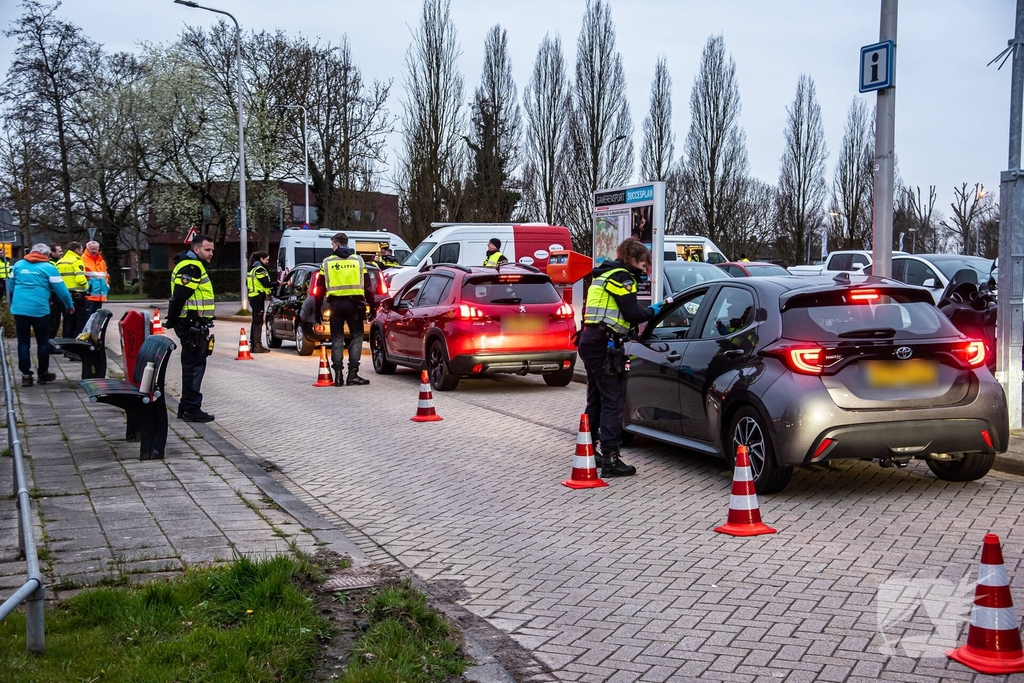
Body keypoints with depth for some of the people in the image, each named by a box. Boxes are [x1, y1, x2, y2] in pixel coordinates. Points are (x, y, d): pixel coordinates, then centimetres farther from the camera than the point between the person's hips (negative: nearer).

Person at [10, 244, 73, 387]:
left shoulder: (18, 265, 10)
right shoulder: (49, 268, -2)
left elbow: (11, 287, 18)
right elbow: (61, 289, -2)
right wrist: (70, 305, 12)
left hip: (19, 309, 3)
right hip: (39, 310, -3)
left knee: (23, 342, 9)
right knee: (43, 342, 11)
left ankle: (26, 375, 9)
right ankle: (43, 373, 19)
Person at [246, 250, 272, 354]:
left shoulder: (252, 269, 17)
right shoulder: (259, 269, -13)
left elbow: (247, 283, 21)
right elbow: (266, 284, -20)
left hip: (253, 297, 10)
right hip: (259, 297, -10)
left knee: (255, 321, 15)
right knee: (258, 322, -8)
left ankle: (253, 344, 20)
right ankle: (257, 346, -9)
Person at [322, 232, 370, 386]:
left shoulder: (327, 262, 7)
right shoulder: (358, 260, 8)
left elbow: (322, 286, 8)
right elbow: (366, 284, 8)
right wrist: (367, 304, 12)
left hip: (335, 302, 1)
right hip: (354, 302, 0)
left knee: (337, 339, 8)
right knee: (356, 337, 5)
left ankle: (338, 375, 3)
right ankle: (353, 374, -3)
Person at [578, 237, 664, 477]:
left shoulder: (606, 274, 22)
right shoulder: (622, 277, -9)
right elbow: (632, 314, -15)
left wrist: (647, 310, 14)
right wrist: (652, 311, 2)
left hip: (590, 340, 10)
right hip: (605, 343, -10)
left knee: (596, 400, 18)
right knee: (613, 401, -8)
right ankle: (610, 459, -9)